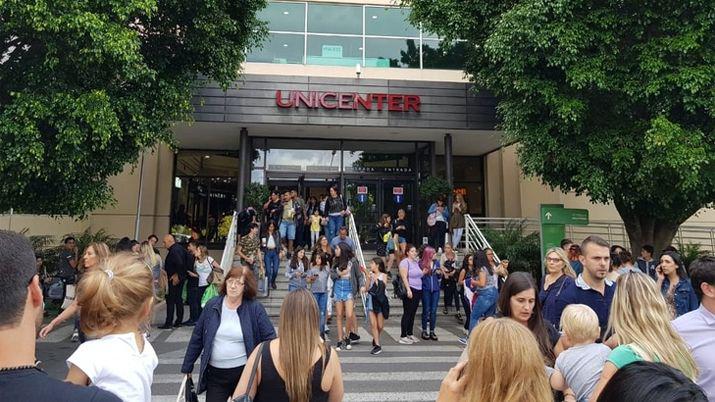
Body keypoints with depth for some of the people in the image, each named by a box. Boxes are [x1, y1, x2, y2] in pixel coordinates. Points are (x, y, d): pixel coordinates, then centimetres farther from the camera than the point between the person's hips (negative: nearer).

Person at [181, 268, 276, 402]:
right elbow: (197, 338, 5)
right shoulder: (212, 306, -2)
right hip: (214, 373, 2)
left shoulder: (255, 308, -10)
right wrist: (187, 367, 9)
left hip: (244, 371, -2)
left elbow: (270, 337, -8)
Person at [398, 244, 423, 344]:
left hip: (418, 290, 8)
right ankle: (403, 336, 1)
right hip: (410, 290, -8)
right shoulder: (405, 262, -9)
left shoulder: (416, 262, 15)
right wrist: (408, 290, -22)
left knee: (413, 313, 13)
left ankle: (410, 334, 23)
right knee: (407, 313, -4)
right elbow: (404, 277, -17)